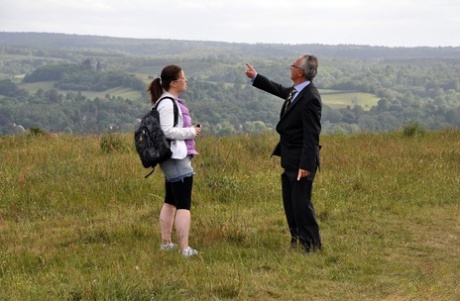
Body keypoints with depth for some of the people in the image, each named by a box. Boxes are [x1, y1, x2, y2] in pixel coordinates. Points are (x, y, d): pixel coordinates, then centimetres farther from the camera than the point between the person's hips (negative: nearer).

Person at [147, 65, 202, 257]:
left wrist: (190, 130, 11)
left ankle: (166, 243, 23)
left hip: (173, 159, 11)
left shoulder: (171, 102, 15)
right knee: (184, 205, -10)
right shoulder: (167, 103, -16)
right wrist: (191, 132, -13)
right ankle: (184, 248, -10)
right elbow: (167, 131, -22)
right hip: (176, 159, -11)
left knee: (170, 202, 16)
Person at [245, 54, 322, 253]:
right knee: (290, 202, 17)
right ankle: (297, 240, 28)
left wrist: (306, 165, -25)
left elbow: (311, 135, -24)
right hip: (290, 158, 10)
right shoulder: (296, 91, 5)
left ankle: (312, 244, 8)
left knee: (301, 202, -3)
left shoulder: (310, 98, -23)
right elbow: (279, 90, 29)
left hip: (300, 160, -10)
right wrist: (255, 78, 30)